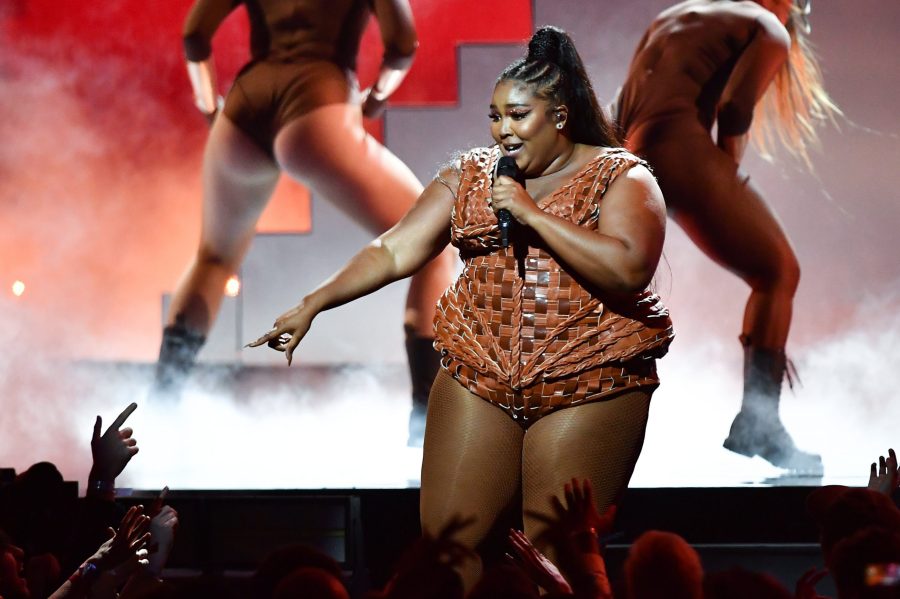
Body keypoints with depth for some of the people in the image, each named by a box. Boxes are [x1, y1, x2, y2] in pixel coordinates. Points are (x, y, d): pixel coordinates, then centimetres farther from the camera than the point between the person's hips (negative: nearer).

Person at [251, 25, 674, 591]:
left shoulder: (621, 178, -3)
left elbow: (629, 269, -19)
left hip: (588, 388, -4)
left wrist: (531, 212, -16)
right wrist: (312, 305, -9)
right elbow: (393, 251, 3)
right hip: (479, 378, 4)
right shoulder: (470, 176, 9)